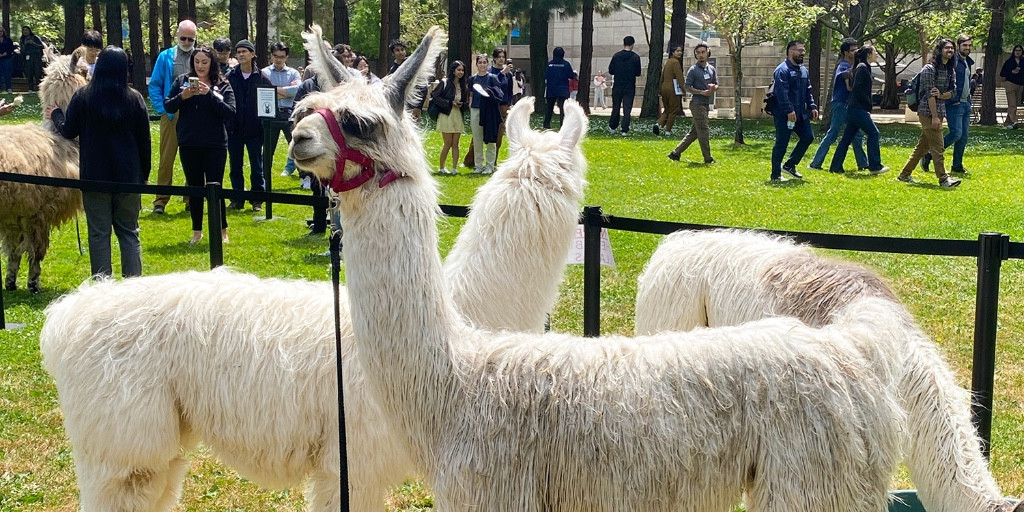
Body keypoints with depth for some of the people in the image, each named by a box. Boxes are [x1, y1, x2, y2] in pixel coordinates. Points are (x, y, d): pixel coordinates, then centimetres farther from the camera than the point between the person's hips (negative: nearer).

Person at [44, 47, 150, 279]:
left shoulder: (82, 96, -5)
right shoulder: (134, 99, -1)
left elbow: (68, 131, 2)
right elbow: (144, 141, 4)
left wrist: (55, 114, 23)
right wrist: (144, 174, 13)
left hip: (94, 175, -1)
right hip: (128, 175, 1)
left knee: (99, 233, 4)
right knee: (129, 232, 9)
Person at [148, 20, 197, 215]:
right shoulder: (165, 57, 5)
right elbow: (154, 85, 6)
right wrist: (163, 110, -4)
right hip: (171, 116, -1)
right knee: (166, 158, -1)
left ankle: (192, 200, 16)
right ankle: (161, 201, 3)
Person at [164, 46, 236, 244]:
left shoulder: (222, 85, 0)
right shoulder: (181, 81, 5)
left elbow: (230, 113, -12)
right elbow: (168, 106, 0)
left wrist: (210, 94, -19)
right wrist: (182, 96, -18)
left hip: (214, 145, -2)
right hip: (188, 145, 2)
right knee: (194, 188, 11)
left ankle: (222, 231, 10)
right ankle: (197, 231, 21)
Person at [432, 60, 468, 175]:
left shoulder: (463, 86, 9)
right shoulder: (445, 83, -6)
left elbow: (465, 101, 21)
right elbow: (435, 97, -11)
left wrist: (461, 104, -3)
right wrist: (450, 103, -15)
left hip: (458, 116, 5)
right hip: (446, 116, -5)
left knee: (455, 144, 2)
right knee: (448, 144, -4)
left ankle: (454, 168, 3)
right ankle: (441, 168, 9)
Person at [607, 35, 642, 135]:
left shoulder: (616, 56, -4)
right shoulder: (636, 57, -7)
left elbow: (610, 71, 0)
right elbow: (638, 73, -2)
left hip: (617, 86, 1)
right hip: (630, 87, -1)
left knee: (616, 107, 14)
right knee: (627, 109, 1)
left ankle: (612, 127, 23)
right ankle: (625, 130, -4)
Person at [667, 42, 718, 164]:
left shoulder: (712, 69, 12)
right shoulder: (693, 70, -8)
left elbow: (716, 85, 16)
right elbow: (687, 87, -10)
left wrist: (713, 87, -8)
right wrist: (702, 92, -18)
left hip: (706, 104, 7)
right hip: (697, 103, -7)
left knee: (694, 132, 10)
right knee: (704, 131, -6)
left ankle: (675, 153, 16)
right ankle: (708, 158, 1)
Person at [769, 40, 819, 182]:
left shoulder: (803, 70, 15)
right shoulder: (783, 70, -14)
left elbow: (808, 91, 20)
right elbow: (781, 93, -23)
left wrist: (812, 106, 8)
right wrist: (789, 110, -28)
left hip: (800, 113, 9)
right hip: (784, 114, -9)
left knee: (808, 137, 8)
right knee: (781, 143, -4)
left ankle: (790, 165, 20)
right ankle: (776, 175, 3)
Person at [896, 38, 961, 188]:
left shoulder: (950, 70, 13)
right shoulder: (929, 69, -12)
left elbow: (953, 90, 8)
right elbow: (929, 94, -16)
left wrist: (941, 95, -15)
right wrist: (934, 116, -19)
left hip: (939, 111, 8)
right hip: (928, 112, -8)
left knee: (923, 146, 13)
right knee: (937, 147, -9)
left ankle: (905, 174, 21)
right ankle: (943, 179, -7)